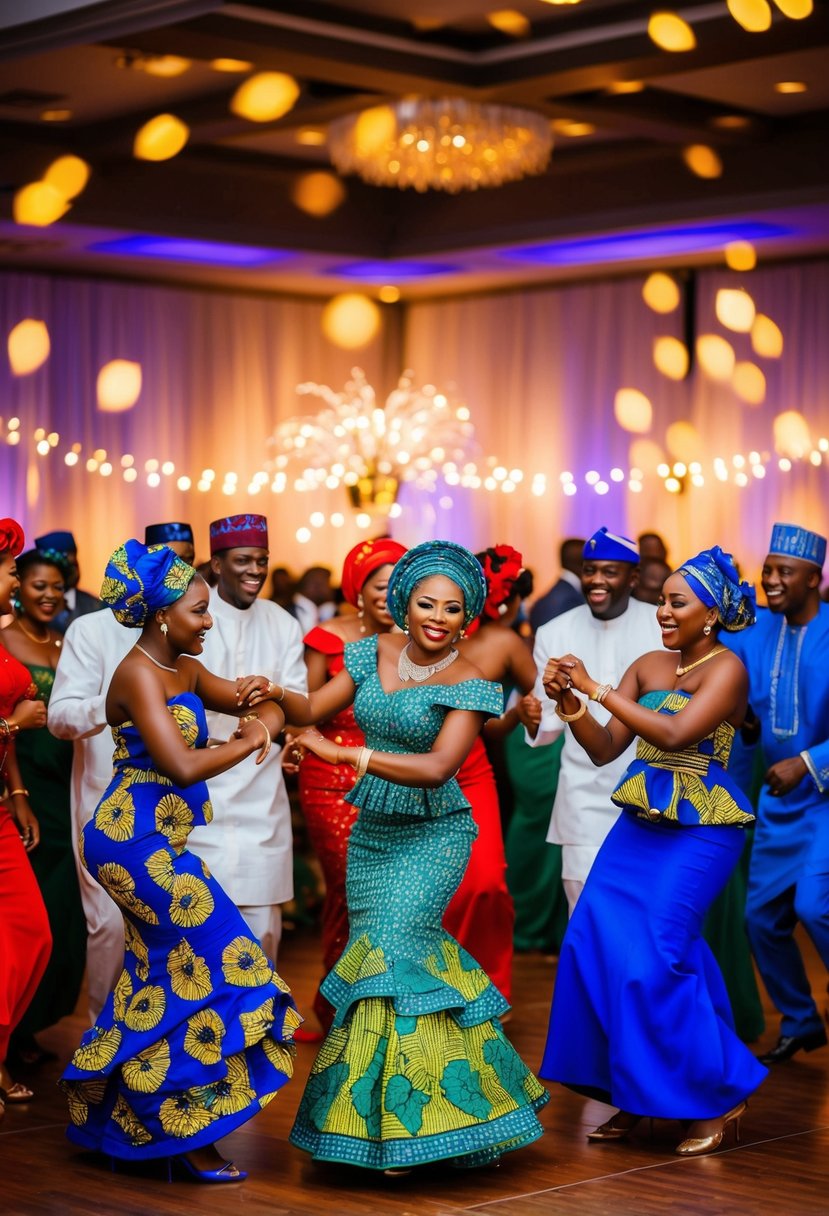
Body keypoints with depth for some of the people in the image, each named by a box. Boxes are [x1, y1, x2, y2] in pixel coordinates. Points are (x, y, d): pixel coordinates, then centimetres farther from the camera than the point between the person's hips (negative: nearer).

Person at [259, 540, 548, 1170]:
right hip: (372, 830, 5)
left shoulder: (469, 684, -12)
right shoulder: (375, 652, 5)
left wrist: (343, 753, -29)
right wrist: (275, 694, -16)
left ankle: (402, 1124, -5)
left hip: (430, 835, -5)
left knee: (390, 950, -15)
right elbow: (314, 708, 6)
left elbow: (438, 767, -23)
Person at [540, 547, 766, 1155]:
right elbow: (605, 748, 6)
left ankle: (719, 1095, 6)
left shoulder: (726, 668, -9)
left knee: (654, 957, -12)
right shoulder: (648, 666, 10)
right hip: (640, 823, 7)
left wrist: (597, 688, -21)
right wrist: (570, 704, -12)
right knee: (594, 945, -1)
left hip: (700, 829, -7)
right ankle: (635, 1096, 12)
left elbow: (675, 733, -23)